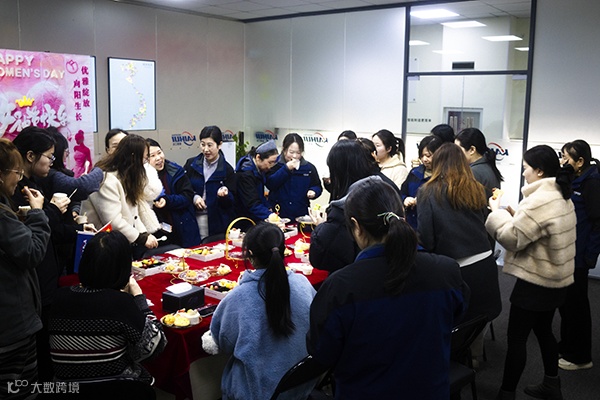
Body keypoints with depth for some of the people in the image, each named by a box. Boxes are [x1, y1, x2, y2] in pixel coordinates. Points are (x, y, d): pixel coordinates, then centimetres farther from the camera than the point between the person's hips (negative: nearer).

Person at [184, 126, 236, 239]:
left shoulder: (227, 169, -1)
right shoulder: (191, 164, 4)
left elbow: (231, 202, -1)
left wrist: (225, 194, -21)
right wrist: (194, 197, -11)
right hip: (193, 220, 1)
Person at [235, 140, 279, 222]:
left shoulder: (259, 169, 4)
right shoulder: (245, 174, -24)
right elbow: (253, 205, -29)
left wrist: (268, 207, 1)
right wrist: (271, 216, -38)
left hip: (257, 220, 8)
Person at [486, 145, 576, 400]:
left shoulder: (539, 201, -24)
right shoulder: (563, 197, 8)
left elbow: (512, 238, -21)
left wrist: (497, 212, -7)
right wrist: (514, 215, 5)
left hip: (536, 281, -10)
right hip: (556, 278, 10)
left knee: (516, 338, 0)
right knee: (543, 330, 23)